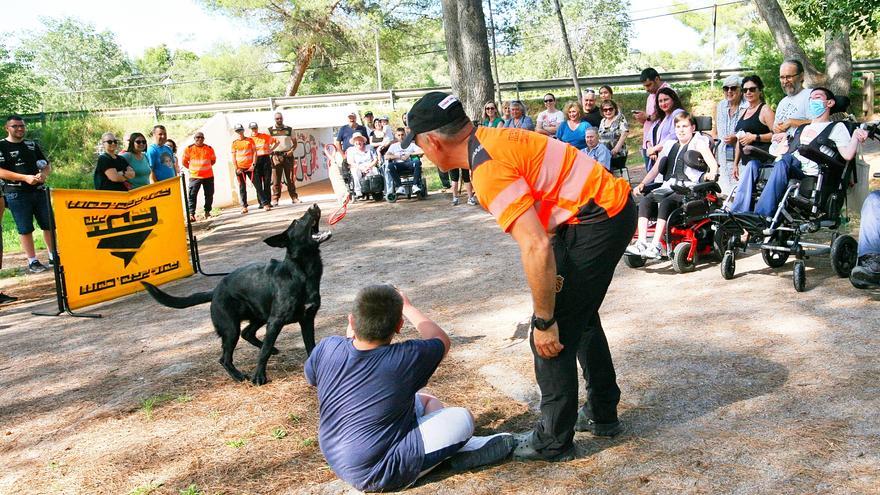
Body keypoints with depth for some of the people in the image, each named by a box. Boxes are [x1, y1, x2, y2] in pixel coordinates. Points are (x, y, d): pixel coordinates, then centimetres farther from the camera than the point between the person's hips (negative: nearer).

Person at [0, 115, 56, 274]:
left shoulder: (32, 145, 14)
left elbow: (47, 165, 16)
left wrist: (44, 174, -8)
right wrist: (25, 178, -20)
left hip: (39, 191, 4)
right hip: (17, 194, -4)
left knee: (49, 225, 6)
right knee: (25, 229, 0)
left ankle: (54, 256, 17)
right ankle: (32, 261, 7)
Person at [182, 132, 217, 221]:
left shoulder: (209, 149, 4)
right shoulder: (189, 149, -1)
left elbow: (213, 160, 18)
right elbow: (185, 162, 7)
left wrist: (205, 167, 12)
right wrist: (192, 168, 6)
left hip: (208, 176, 2)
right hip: (194, 177, -2)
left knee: (209, 195, 7)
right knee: (192, 195, -7)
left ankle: (207, 212, 21)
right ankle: (191, 214, -7)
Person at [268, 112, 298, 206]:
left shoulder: (289, 129, 11)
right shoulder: (270, 130, 8)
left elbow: (295, 143, 13)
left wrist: (291, 150, -4)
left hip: (288, 155, 1)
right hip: (276, 156, -1)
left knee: (290, 178, 3)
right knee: (276, 179, -4)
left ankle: (294, 197, 8)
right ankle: (275, 199, -2)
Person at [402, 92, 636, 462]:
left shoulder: (489, 170, -23)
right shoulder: (488, 138, 7)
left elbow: (536, 248, -29)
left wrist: (544, 323, -19)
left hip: (597, 221, -10)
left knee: (555, 335, -1)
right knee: (580, 317, 24)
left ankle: (553, 441, 15)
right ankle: (602, 415, 39)